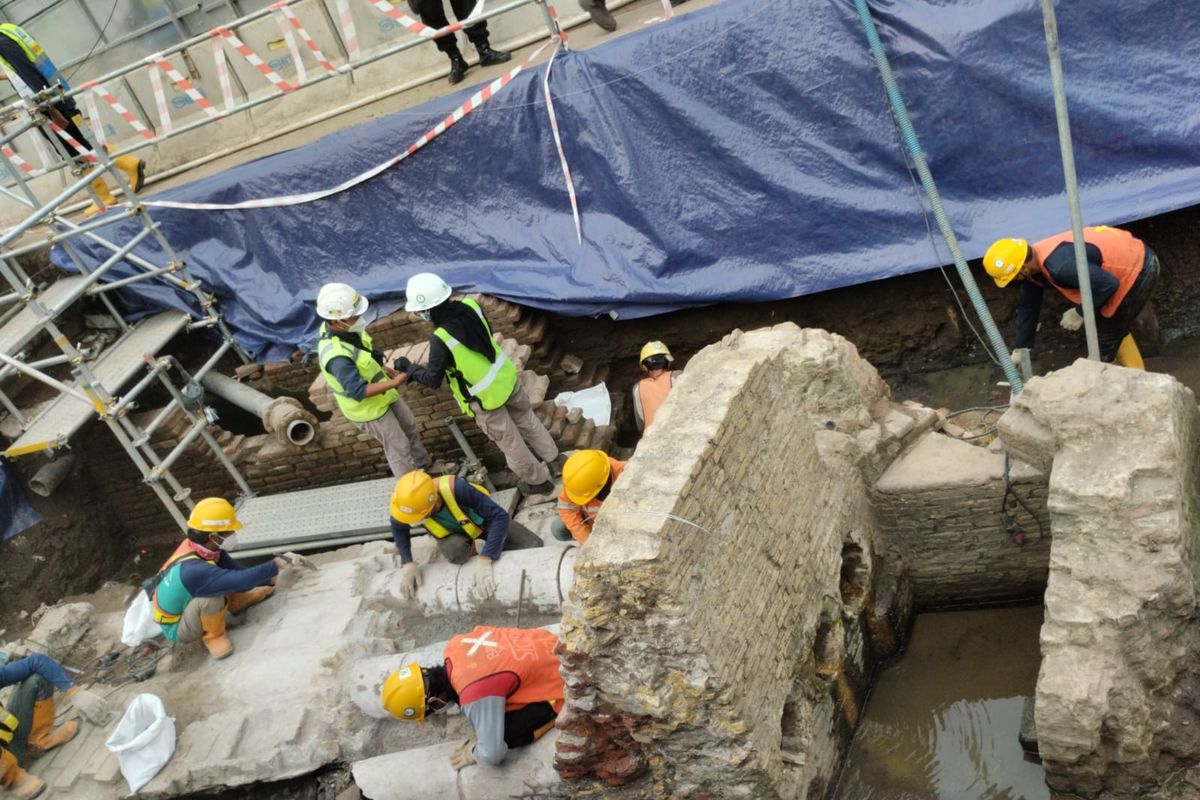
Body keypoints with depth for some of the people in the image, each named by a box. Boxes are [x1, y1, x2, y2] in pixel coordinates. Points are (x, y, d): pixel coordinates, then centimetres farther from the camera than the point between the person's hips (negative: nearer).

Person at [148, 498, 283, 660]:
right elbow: (242, 578, -39)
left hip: (182, 606, 8)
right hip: (176, 629, -8)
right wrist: (273, 566, -25)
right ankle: (213, 636, -7)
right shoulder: (194, 569, -39)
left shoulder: (195, 547, -14)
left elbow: (235, 569, -3)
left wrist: (267, 578, -6)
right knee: (212, 596, -33)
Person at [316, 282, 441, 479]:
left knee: (410, 427, 27)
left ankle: (425, 465, 52)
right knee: (398, 447, 10)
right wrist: (393, 383, -35)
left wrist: (384, 368, 2)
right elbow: (357, 392, -36)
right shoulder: (336, 355, -41)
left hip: (383, 395, 9)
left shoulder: (342, 327, -13)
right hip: (368, 408, -9)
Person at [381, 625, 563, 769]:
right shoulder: (453, 646, -10)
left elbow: (492, 754, -30)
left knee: (505, 734, -11)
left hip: (558, 684, -8)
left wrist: (474, 755, -6)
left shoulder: (475, 695, -33)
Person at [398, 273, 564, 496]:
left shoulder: (441, 340, -32)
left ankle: (537, 480, 35)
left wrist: (408, 368, -6)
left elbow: (432, 379, -21)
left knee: (509, 440, 16)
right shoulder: (471, 306, -13)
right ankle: (552, 460, 46)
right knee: (526, 419, 28)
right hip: (505, 376, 6)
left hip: (486, 398, -6)